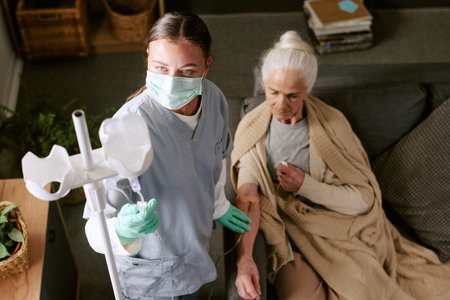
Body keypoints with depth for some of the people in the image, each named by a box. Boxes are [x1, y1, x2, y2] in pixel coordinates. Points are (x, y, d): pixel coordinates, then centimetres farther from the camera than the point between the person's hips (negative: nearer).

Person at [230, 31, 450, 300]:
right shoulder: (251, 128, -4)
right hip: (289, 233, 0)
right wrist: (244, 258, -28)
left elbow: (364, 199, -6)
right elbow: (247, 198, -13)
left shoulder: (331, 123, -5)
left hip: (342, 226, 1)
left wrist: (305, 185, -17)